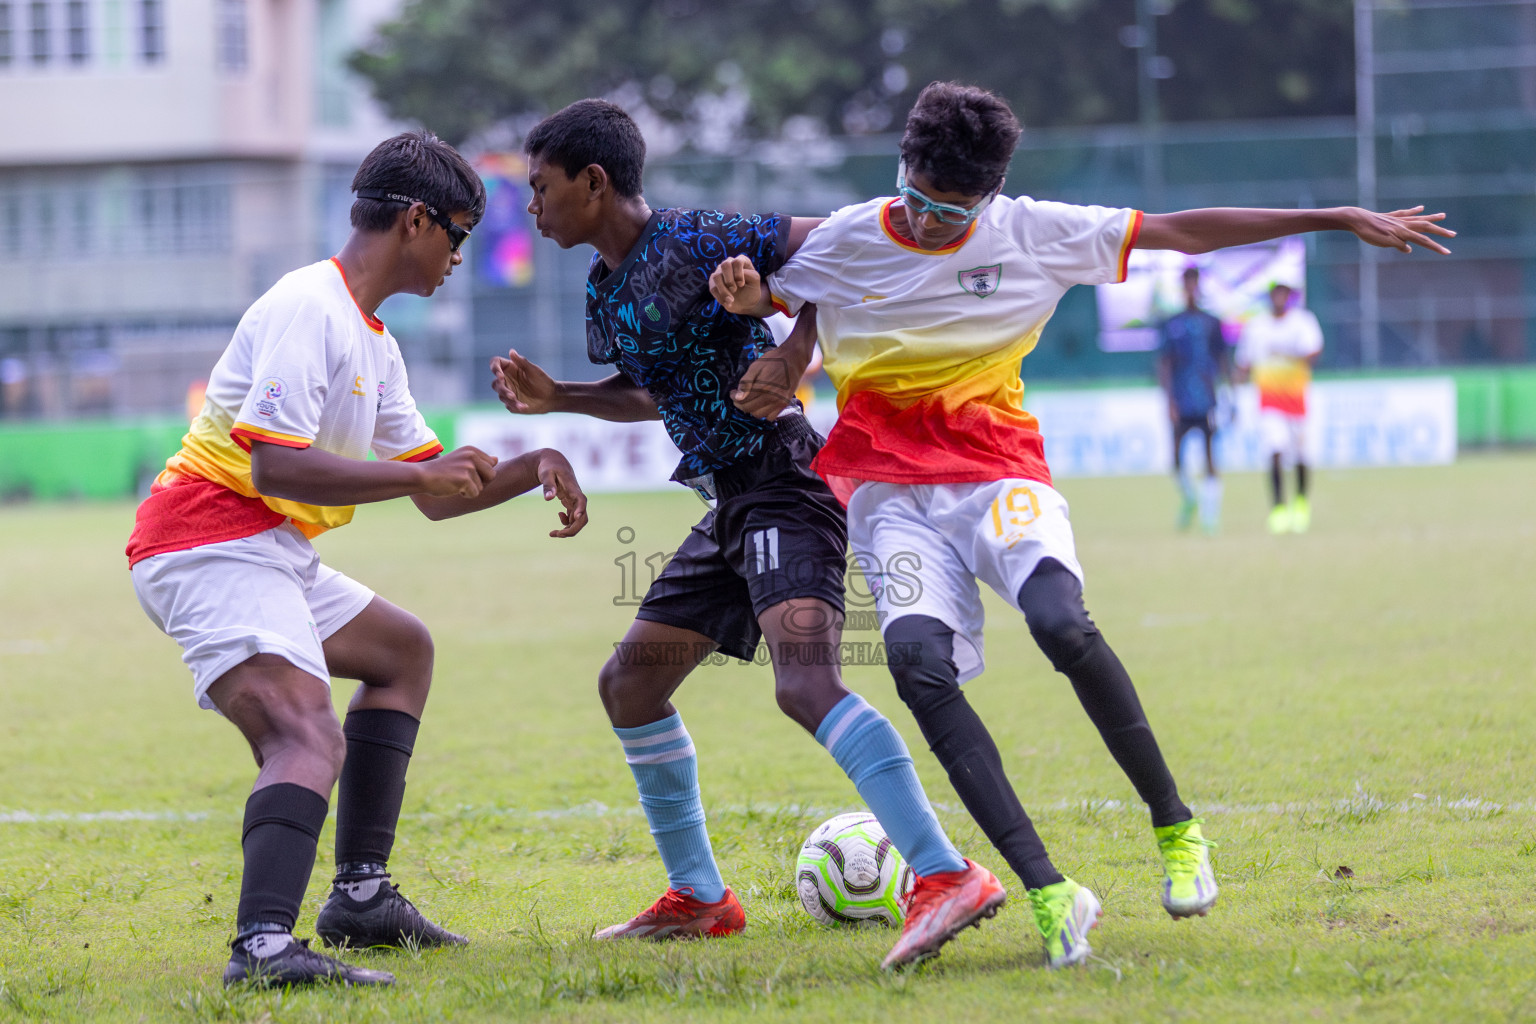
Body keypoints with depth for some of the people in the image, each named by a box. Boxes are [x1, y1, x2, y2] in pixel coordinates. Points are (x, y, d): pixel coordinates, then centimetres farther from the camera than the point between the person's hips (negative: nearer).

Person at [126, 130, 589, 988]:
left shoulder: (373, 341, 19)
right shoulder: (308, 309, -14)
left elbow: (439, 496, 24)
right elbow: (273, 465, -24)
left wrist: (531, 468, 9)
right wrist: (419, 473, -21)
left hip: (272, 555, 11)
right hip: (213, 548, -11)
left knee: (404, 651, 28)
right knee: (311, 738, -28)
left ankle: (362, 893, 24)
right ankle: (265, 944, -47)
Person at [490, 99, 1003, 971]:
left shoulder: (693, 243, -13)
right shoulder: (608, 288, 15)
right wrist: (556, 399, 20)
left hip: (785, 489, -10)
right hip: (732, 505, 11)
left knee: (806, 684, -28)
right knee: (630, 682, 15)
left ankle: (948, 878, -35)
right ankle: (698, 898, 24)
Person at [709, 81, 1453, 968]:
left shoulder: (1034, 233, -1)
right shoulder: (843, 245, -1)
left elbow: (1182, 232, 2)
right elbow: (764, 298, 16)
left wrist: (1342, 220, 2)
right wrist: (741, 294, -12)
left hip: (1000, 473, -1)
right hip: (891, 489, 1)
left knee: (1061, 625, -30)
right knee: (920, 666, -26)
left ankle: (1175, 826, -10)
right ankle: (1050, 894, -28)